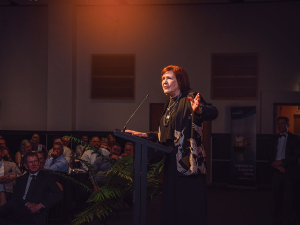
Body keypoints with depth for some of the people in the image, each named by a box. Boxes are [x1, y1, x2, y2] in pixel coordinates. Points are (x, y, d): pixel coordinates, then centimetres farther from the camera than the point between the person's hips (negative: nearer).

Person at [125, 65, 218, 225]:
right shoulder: (169, 104, 16)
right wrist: (145, 135, 17)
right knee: (171, 208, 12)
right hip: (172, 163, 8)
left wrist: (198, 110, -47)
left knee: (190, 210, -6)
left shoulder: (190, 99, -8)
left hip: (188, 164, -8)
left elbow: (213, 113, -27)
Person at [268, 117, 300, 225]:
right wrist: (278, 166, -8)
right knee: (277, 196, 6)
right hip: (276, 171, 3)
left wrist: (281, 162, -14)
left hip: (289, 172, -3)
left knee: (291, 197, 0)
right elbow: (270, 155, 8)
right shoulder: (273, 138, 13)